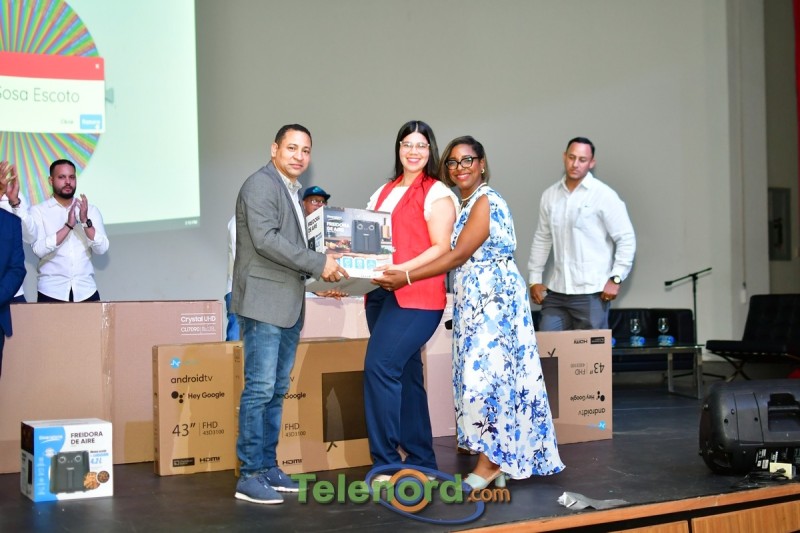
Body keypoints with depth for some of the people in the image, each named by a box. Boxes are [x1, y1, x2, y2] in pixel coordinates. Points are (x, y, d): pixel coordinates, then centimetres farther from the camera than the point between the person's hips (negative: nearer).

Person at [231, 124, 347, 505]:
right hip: (264, 302, -9)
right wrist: (318, 263, -18)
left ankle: (267, 466, 18)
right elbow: (266, 239, -20)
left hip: (289, 305, 9)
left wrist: (325, 259, 7)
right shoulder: (261, 185, -8)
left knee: (277, 390, 11)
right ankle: (249, 476, -4)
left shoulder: (293, 191, 20)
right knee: (260, 388, -8)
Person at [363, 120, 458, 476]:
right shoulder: (383, 192, 19)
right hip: (380, 293, 8)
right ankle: (421, 460, 19)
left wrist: (402, 270, -23)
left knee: (380, 366, -17)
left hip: (416, 295, -7)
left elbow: (442, 248, -11)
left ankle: (386, 462, -10)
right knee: (405, 374, 11)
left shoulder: (437, 194, -2)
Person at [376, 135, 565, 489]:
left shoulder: (485, 201, -11)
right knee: (482, 376, 7)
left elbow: (459, 255, -17)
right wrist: (404, 274, 7)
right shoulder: (465, 203, 17)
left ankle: (488, 463, -2)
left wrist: (406, 278, -16)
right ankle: (496, 464, 11)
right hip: (474, 300, 9)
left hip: (493, 298, -9)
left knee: (484, 374, -10)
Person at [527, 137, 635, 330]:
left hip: (591, 292, -4)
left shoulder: (604, 195, -5)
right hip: (556, 291, 5)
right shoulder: (550, 195, 9)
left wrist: (615, 278, -10)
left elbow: (626, 239, -5)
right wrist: (535, 278, 13)